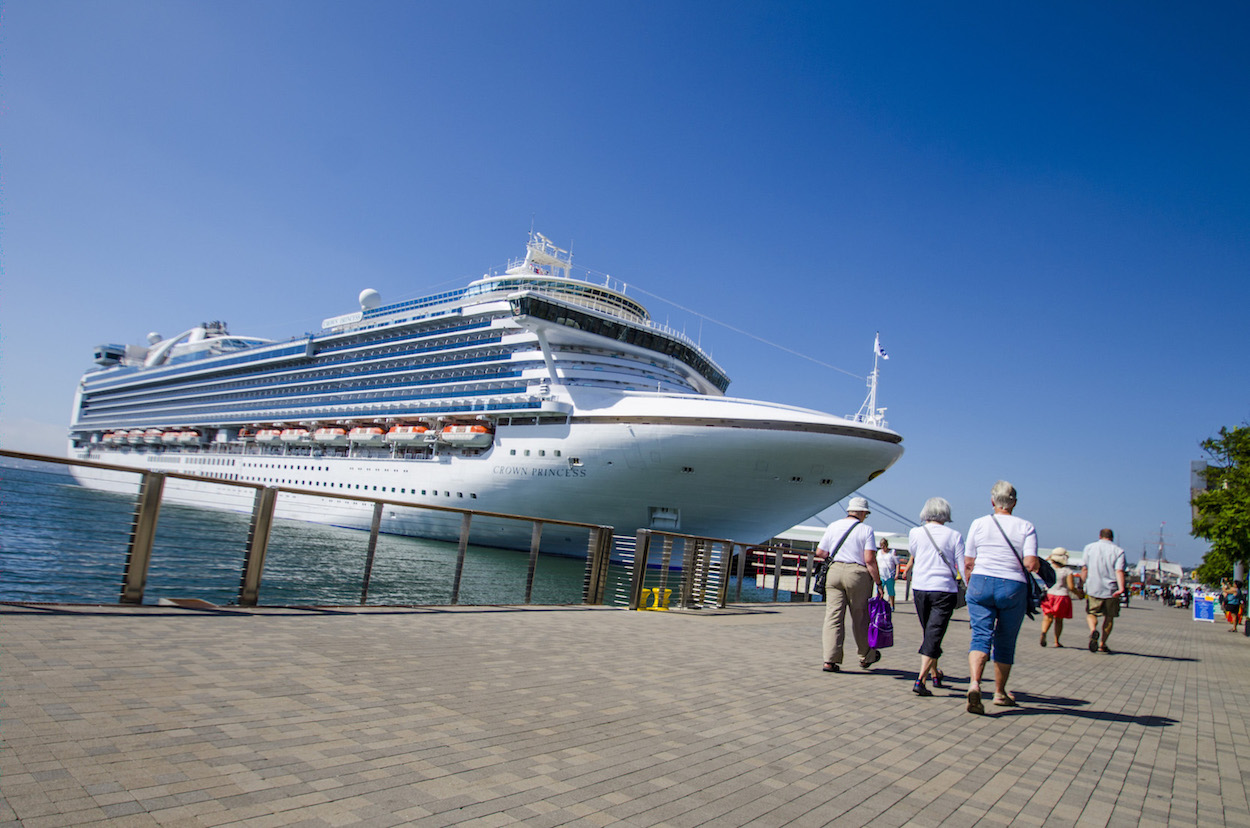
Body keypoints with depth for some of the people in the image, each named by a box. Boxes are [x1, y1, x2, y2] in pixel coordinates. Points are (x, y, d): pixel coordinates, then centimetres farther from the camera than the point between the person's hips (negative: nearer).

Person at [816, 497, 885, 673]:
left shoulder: (833, 526, 8)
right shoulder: (866, 530, -2)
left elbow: (820, 553, 8)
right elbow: (870, 560, -10)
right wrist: (878, 583, -5)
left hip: (834, 571, 2)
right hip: (858, 574, -2)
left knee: (833, 617, 0)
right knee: (860, 618, 12)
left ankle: (830, 660, -7)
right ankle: (866, 657, 29)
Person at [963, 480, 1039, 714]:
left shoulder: (978, 524, 2)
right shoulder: (1026, 527, 1)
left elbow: (968, 564, 3)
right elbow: (1031, 564, -10)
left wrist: (970, 588, 17)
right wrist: (1038, 564, 13)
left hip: (981, 583, 0)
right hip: (1013, 588, 0)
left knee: (981, 636, -3)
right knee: (1005, 641, 13)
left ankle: (974, 682, -26)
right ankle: (1000, 693, 26)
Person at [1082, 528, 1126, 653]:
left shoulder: (1089, 547, 7)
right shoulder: (1118, 551, 3)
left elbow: (1085, 568, 4)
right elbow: (1119, 571, -11)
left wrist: (1083, 583, 15)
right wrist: (1121, 588, -21)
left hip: (1093, 588, 0)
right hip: (1111, 589, 0)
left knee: (1091, 613, 11)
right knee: (1109, 616, 14)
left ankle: (1093, 630, -20)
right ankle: (1102, 644, 15)